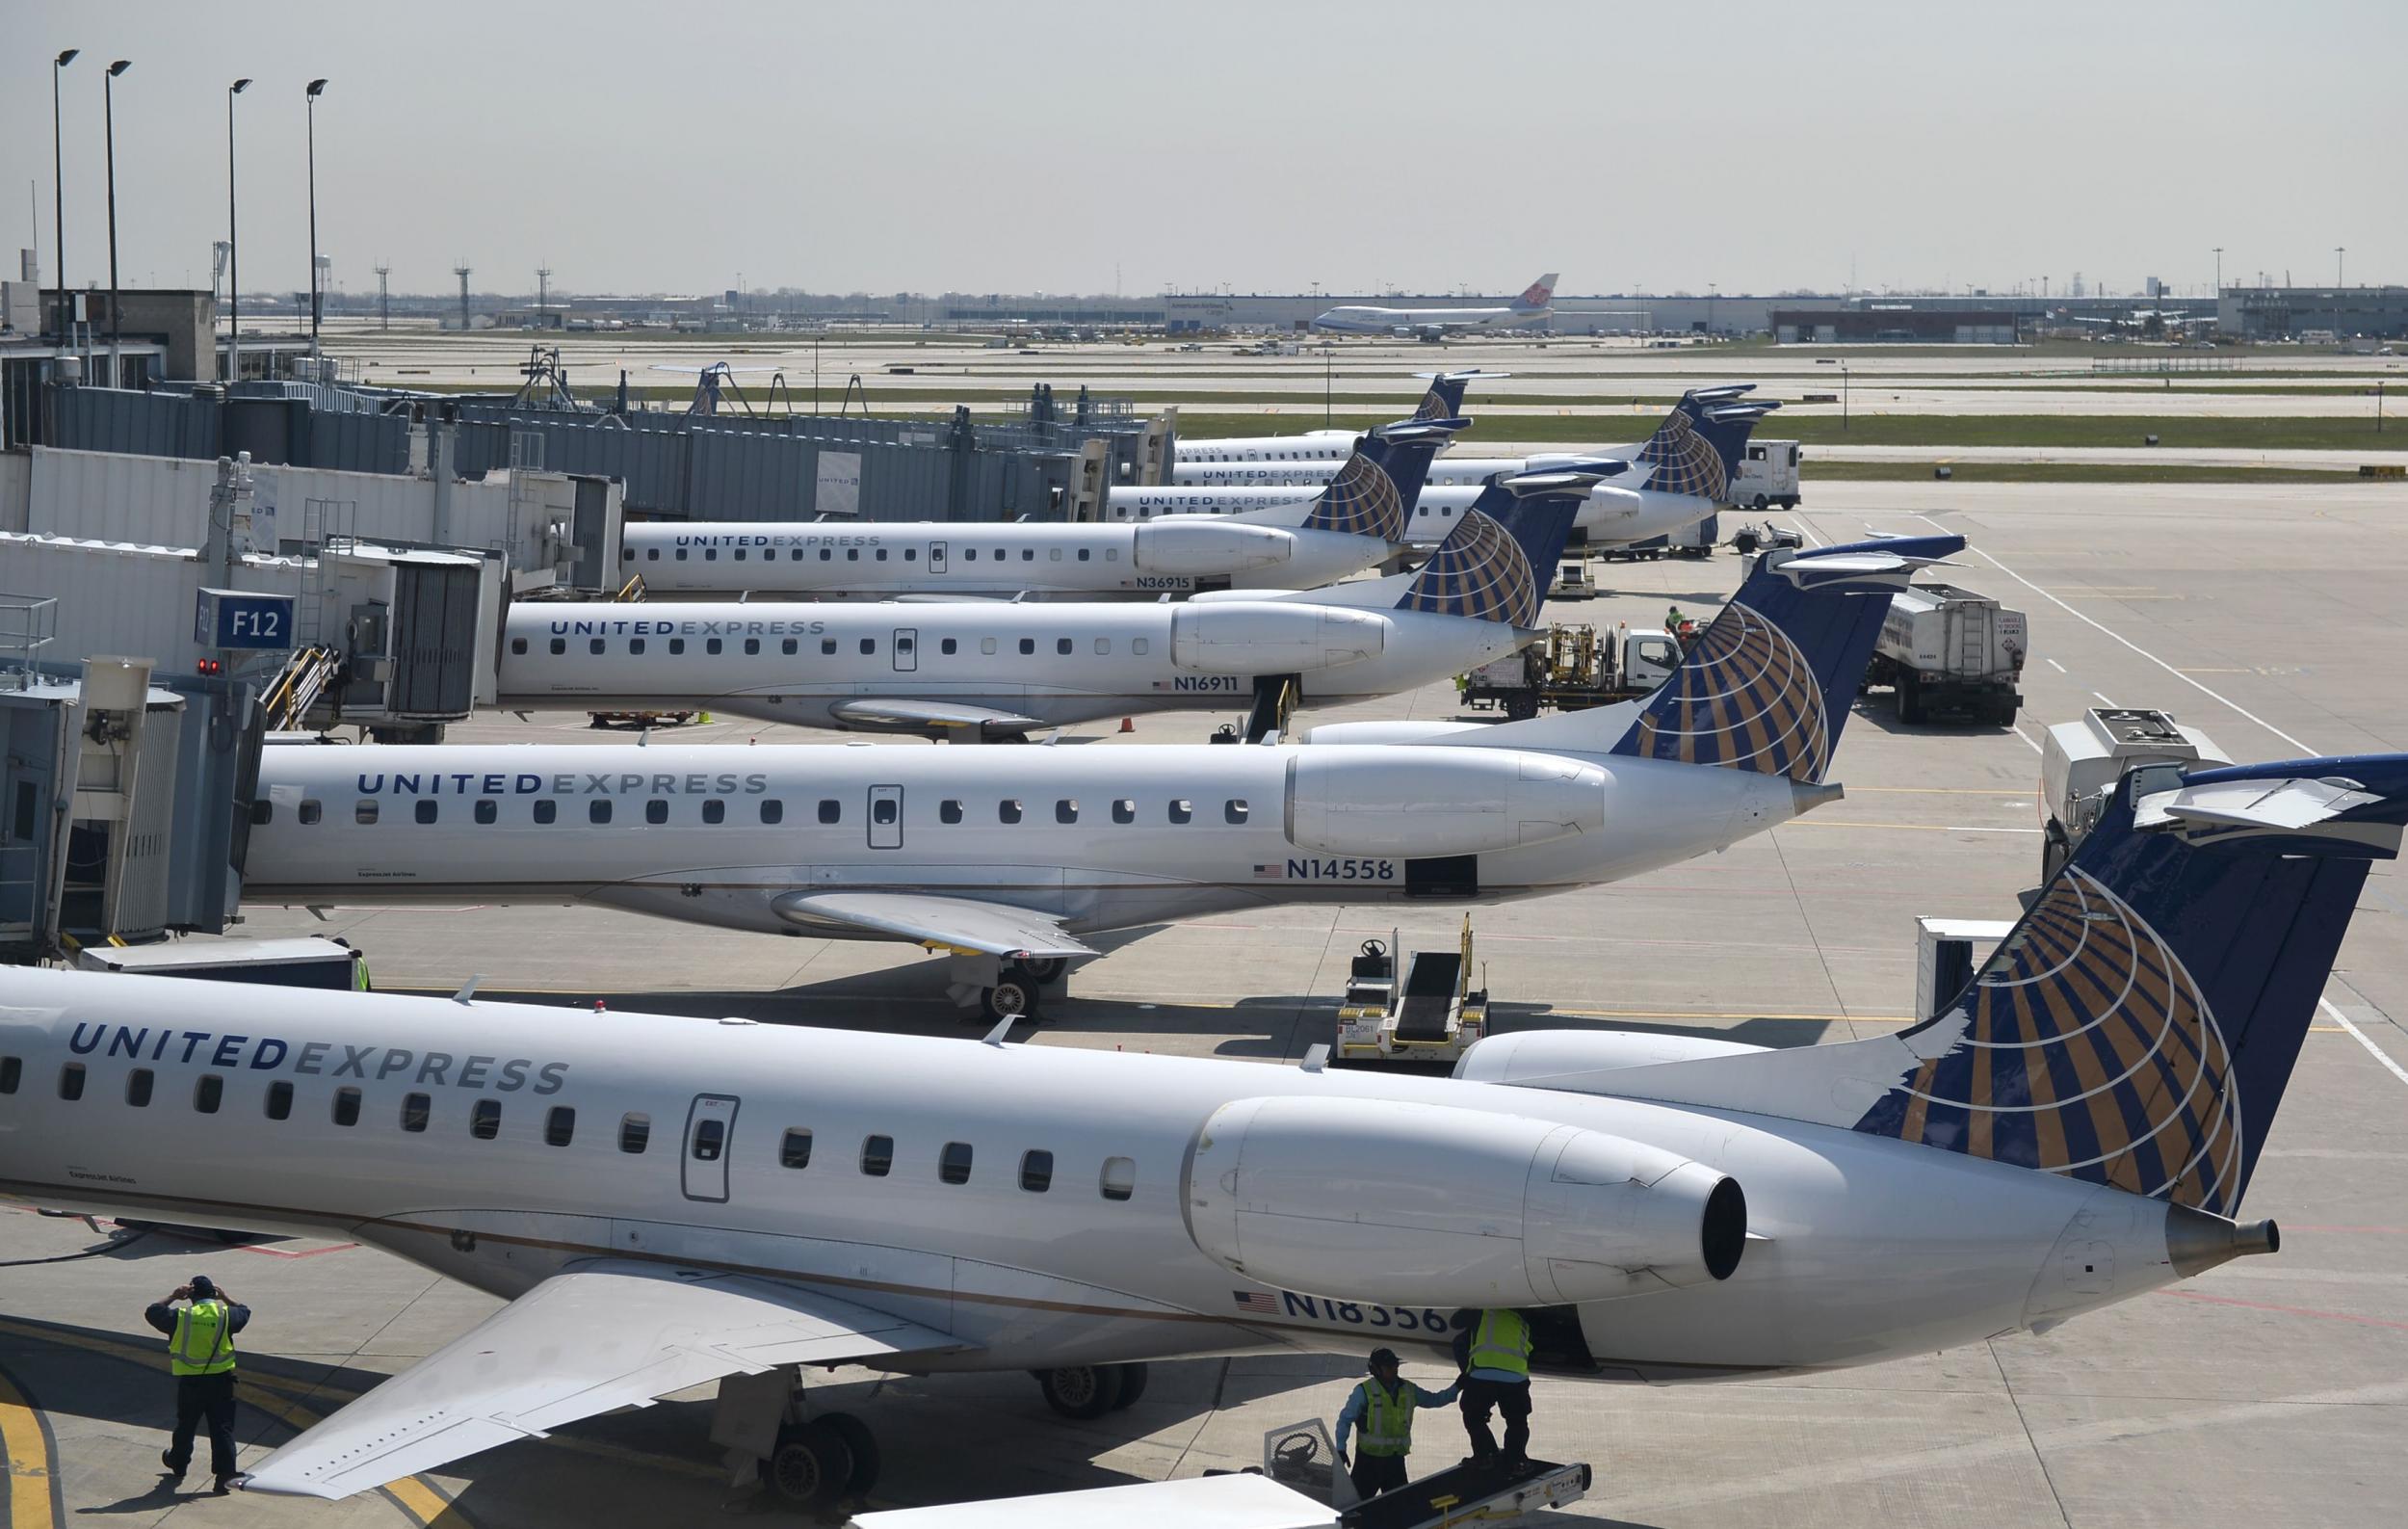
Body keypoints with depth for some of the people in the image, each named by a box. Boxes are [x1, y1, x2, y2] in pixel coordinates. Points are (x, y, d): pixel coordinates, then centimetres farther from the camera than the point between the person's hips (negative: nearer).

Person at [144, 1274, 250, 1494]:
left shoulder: (180, 1316, -7)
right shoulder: (225, 1314, -5)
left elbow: (152, 1313, 6)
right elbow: (244, 1313, 16)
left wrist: (172, 1297, 13)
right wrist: (225, 1299, 23)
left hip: (189, 1382, 0)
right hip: (220, 1380, 0)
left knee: (185, 1426, 19)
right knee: (222, 1428, 0)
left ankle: (178, 1466, 38)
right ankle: (224, 1474, -8)